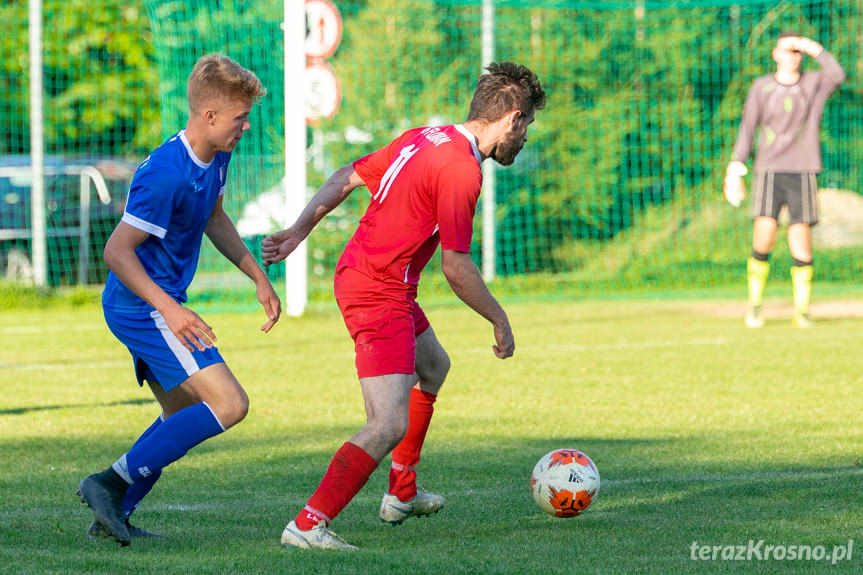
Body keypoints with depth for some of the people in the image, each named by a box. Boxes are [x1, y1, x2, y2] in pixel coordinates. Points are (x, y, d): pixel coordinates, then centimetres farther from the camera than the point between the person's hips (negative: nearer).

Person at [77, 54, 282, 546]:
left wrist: (260, 278, 19)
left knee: (187, 418, 19)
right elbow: (117, 251, -24)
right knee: (229, 404, -16)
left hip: (159, 306, 10)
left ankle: (114, 515, 18)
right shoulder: (166, 175, -25)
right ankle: (113, 483, -13)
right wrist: (170, 309, -32)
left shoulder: (216, 156, 4)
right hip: (142, 307, -10)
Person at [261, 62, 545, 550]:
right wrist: (501, 322, -6)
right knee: (390, 425, -17)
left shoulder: (424, 138, 8)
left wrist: (299, 230, 14)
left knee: (434, 367, 32)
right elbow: (456, 267, -19)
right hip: (379, 294, -11)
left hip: (356, 270, 11)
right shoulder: (462, 170, -20)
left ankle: (402, 494, 42)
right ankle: (308, 525, -20)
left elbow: (346, 179, 12)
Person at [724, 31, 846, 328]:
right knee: (763, 239, -14)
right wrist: (735, 167, 0)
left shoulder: (814, 84, 6)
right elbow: (747, 128, 8)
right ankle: (755, 303, 1)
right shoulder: (761, 87, 7)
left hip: (802, 173, 0)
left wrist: (816, 49, -18)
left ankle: (802, 309, 6)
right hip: (769, 171, 0)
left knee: (801, 242, -5)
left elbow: (837, 75, -15)